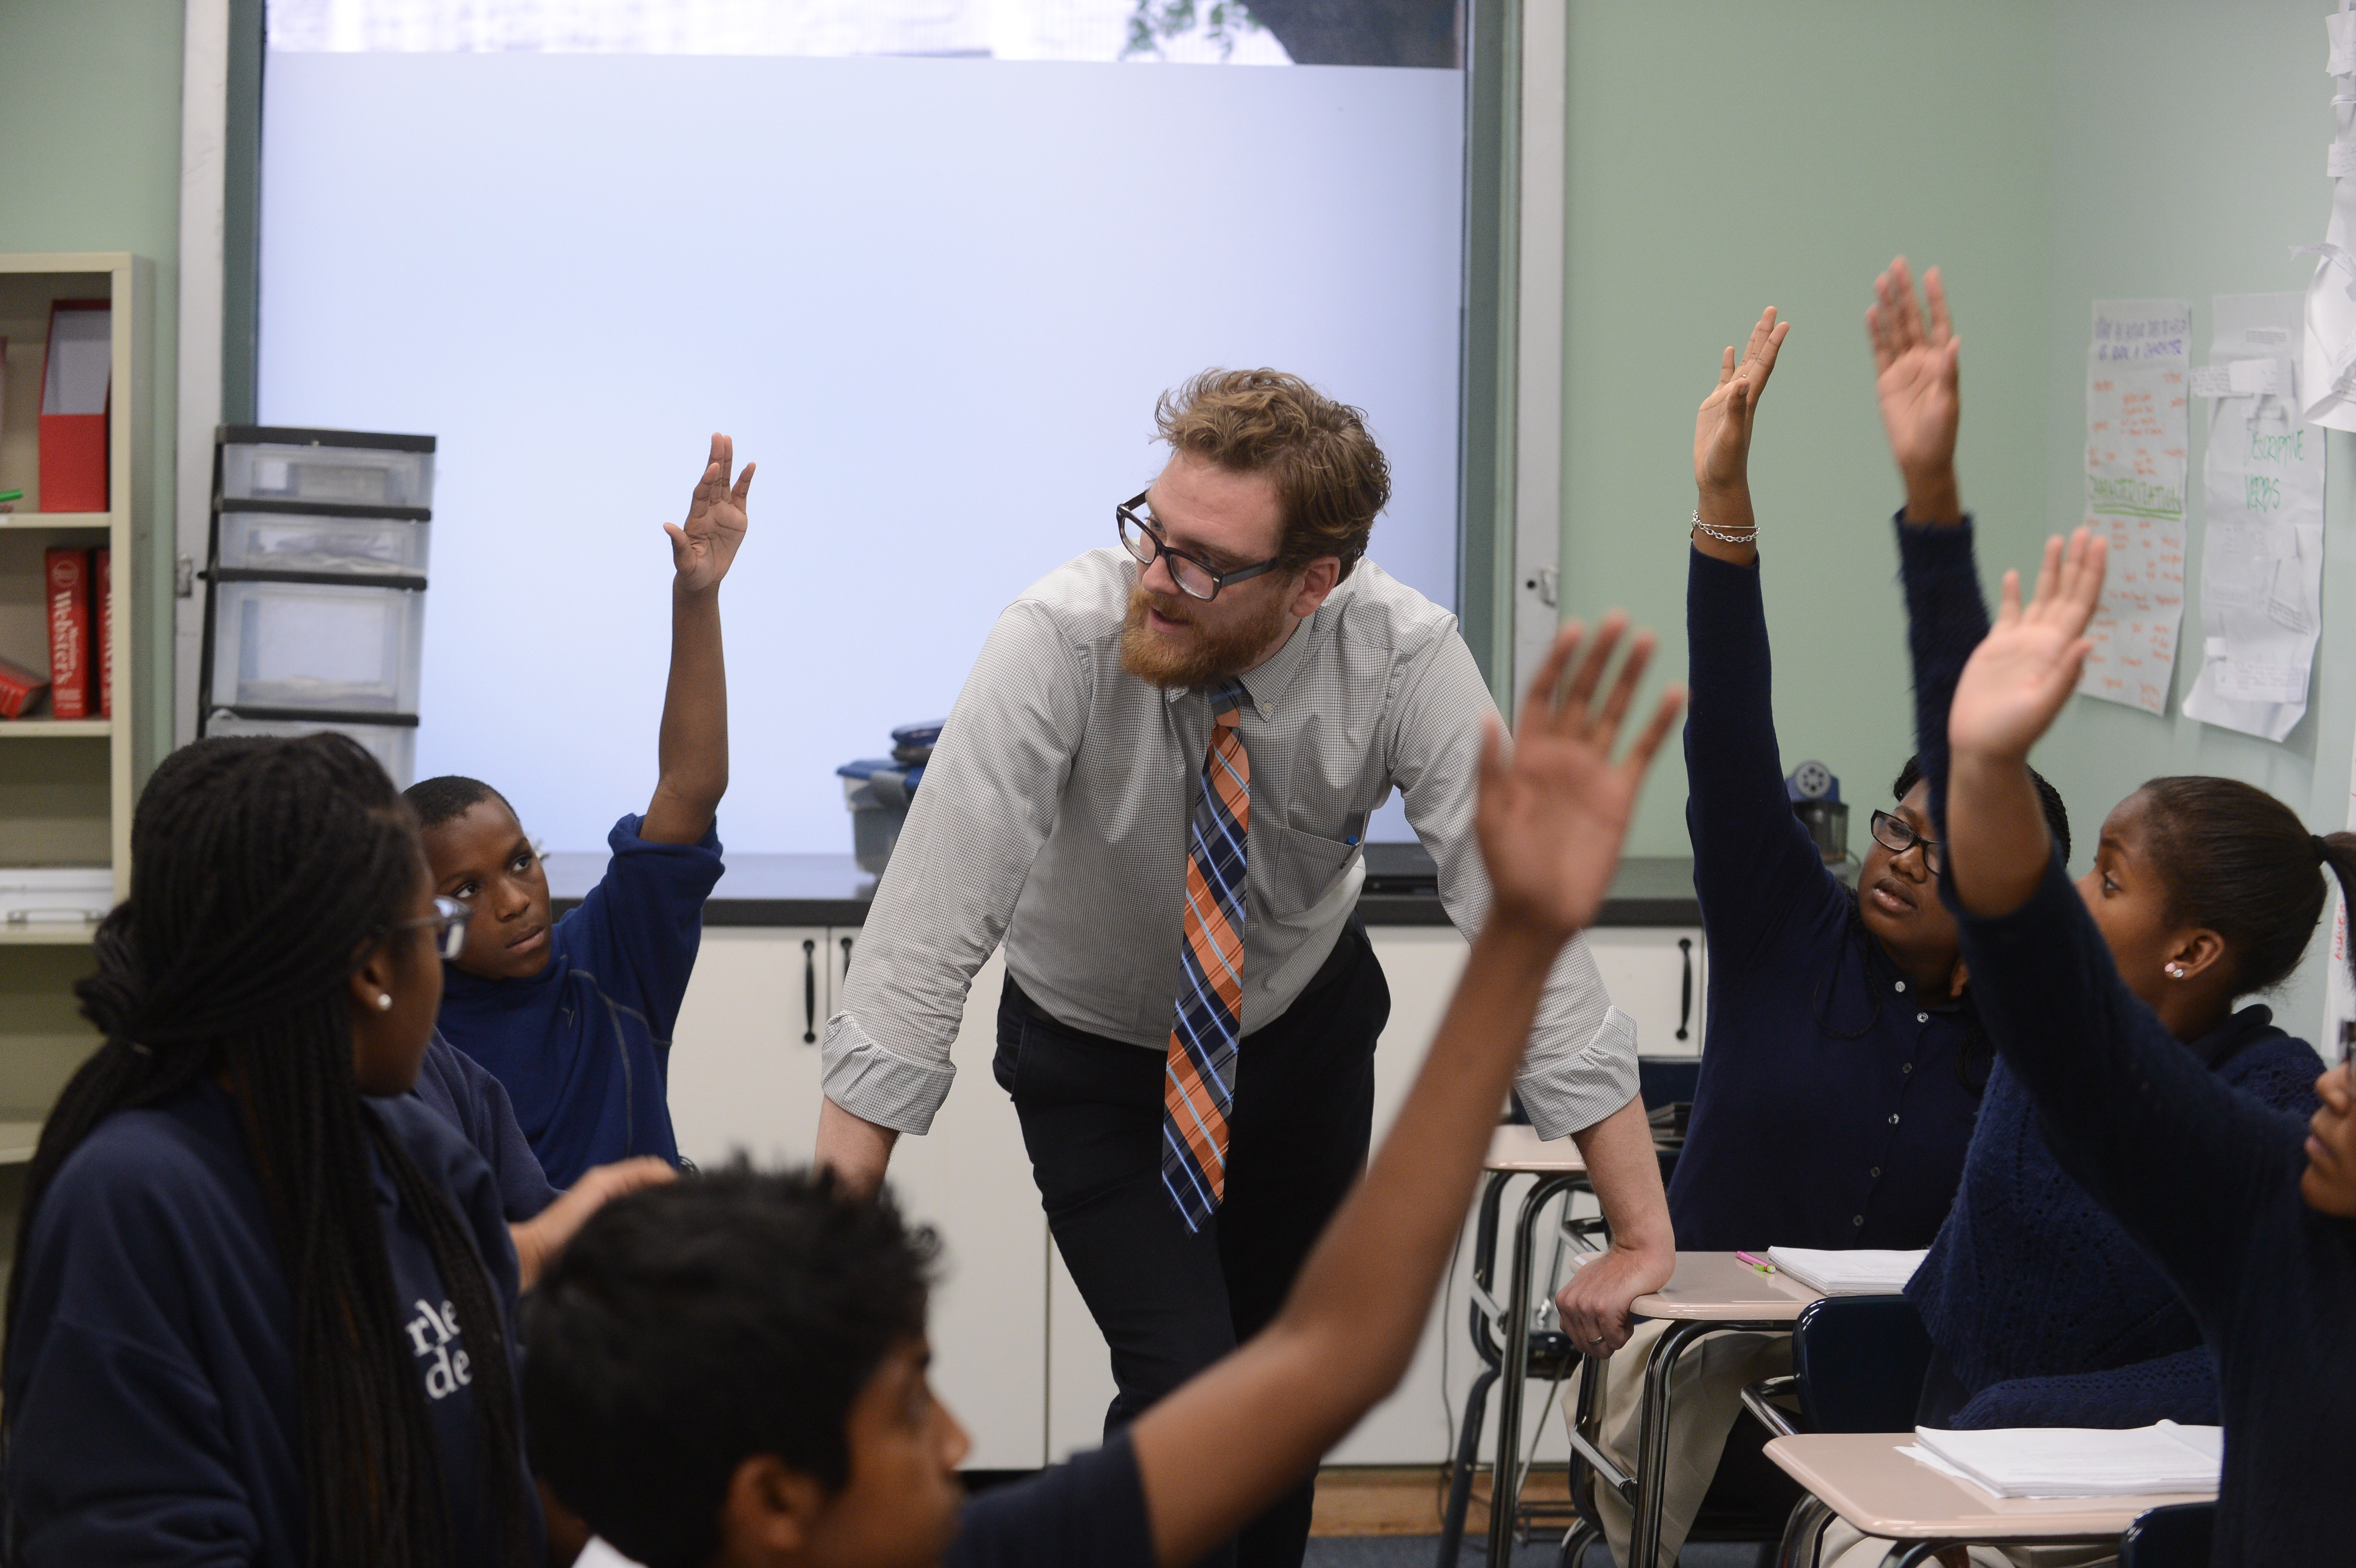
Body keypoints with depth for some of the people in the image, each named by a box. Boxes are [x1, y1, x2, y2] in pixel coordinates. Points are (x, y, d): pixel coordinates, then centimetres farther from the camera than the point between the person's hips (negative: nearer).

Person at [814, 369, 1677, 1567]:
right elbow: (925, 942, -37)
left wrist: (1643, 1242, -34)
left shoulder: (1405, 658, -29)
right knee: (1181, 1388, -17)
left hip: (1304, 1034, 2)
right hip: (1092, 1053, -2)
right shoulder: (1059, 641, -34)